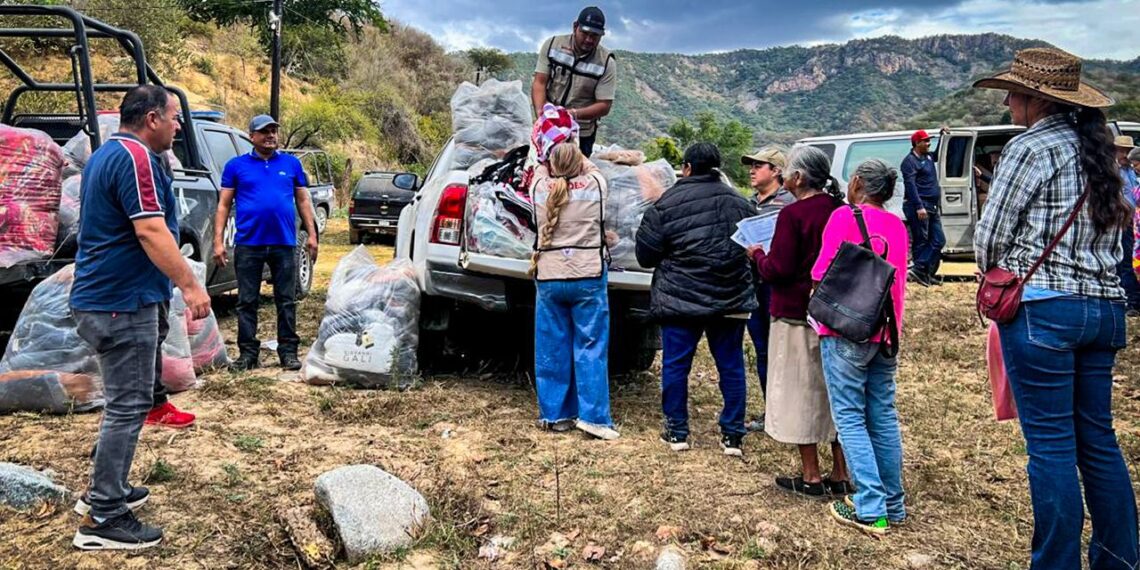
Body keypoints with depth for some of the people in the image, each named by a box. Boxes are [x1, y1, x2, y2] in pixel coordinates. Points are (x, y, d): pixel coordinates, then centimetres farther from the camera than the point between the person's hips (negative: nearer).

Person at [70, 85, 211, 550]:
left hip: (100, 298, 11)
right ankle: (103, 520, -2)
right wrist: (190, 285, -25)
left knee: (126, 400, 20)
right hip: (123, 303, -11)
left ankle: (106, 489, 29)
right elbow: (150, 231, -25)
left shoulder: (105, 155, 17)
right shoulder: (136, 157, -16)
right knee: (127, 406, -6)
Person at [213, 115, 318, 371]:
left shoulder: (292, 164, 10)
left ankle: (288, 351, 12)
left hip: (284, 244, 1)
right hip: (248, 244, -1)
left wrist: (312, 235, 5)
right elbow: (224, 205, 5)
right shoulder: (236, 165, 6)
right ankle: (248, 352, 13)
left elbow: (303, 201, 13)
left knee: (286, 301, 5)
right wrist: (218, 241, -3)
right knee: (247, 302, 5)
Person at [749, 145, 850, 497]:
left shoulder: (793, 214, -17)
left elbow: (777, 271, -18)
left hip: (797, 316, -7)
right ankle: (841, 475, 23)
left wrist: (757, 254, 1)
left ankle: (811, 477, 11)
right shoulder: (839, 210, 4)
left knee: (800, 393, 5)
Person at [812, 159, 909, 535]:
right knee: (883, 416, 12)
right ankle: (893, 504, 19)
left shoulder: (845, 216, -7)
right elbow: (897, 279, 18)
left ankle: (871, 509, -5)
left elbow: (822, 273, -12)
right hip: (886, 333, 6)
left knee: (850, 417, -2)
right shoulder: (897, 226, 12)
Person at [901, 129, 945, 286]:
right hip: (919, 206, -9)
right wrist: (919, 207, -27)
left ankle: (922, 273, 3)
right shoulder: (910, 161, -10)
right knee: (921, 242, -6)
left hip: (933, 207, 9)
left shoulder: (928, 157, 17)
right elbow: (910, 185, -19)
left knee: (938, 240, 4)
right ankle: (922, 273, -1)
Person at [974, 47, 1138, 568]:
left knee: (1050, 445, -2)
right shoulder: (1096, 149, 16)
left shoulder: (1031, 146, -8)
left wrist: (998, 277, 12)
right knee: (1098, 439, 14)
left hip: (1042, 307, -8)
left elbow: (990, 236, -6)